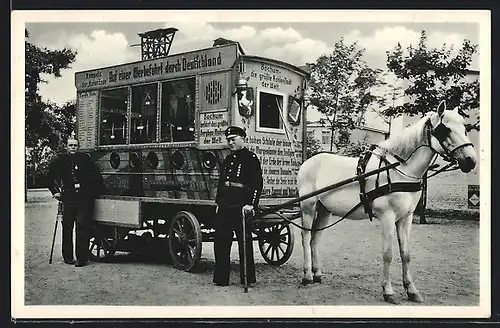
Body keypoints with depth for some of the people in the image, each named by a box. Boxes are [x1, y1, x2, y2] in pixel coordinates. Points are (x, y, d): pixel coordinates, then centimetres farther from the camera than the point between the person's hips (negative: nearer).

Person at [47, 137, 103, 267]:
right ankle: (68, 256, 14)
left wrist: (94, 193, 4)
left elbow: (97, 177, 4)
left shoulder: (85, 159, 0)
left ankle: (82, 258, -4)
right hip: (68, 199, 3)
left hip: (84, 199, -3)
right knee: (67, 228, 4)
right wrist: (55, 191, 15)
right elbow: (51, 177, 22)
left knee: (83, 227, -6)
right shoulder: (60, 161, 7)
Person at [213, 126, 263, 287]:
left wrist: (250, 204, -18)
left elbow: (257, 184, -11)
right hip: (225, 207, 7)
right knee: (221, 242, 8)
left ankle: (248, 278, 13)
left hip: (241, 207, -7)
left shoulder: (251, 158, -4)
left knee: (245, 242, 2)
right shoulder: (228, 159, 17)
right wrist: (219, 202, 16)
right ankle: (221, 278, 17)